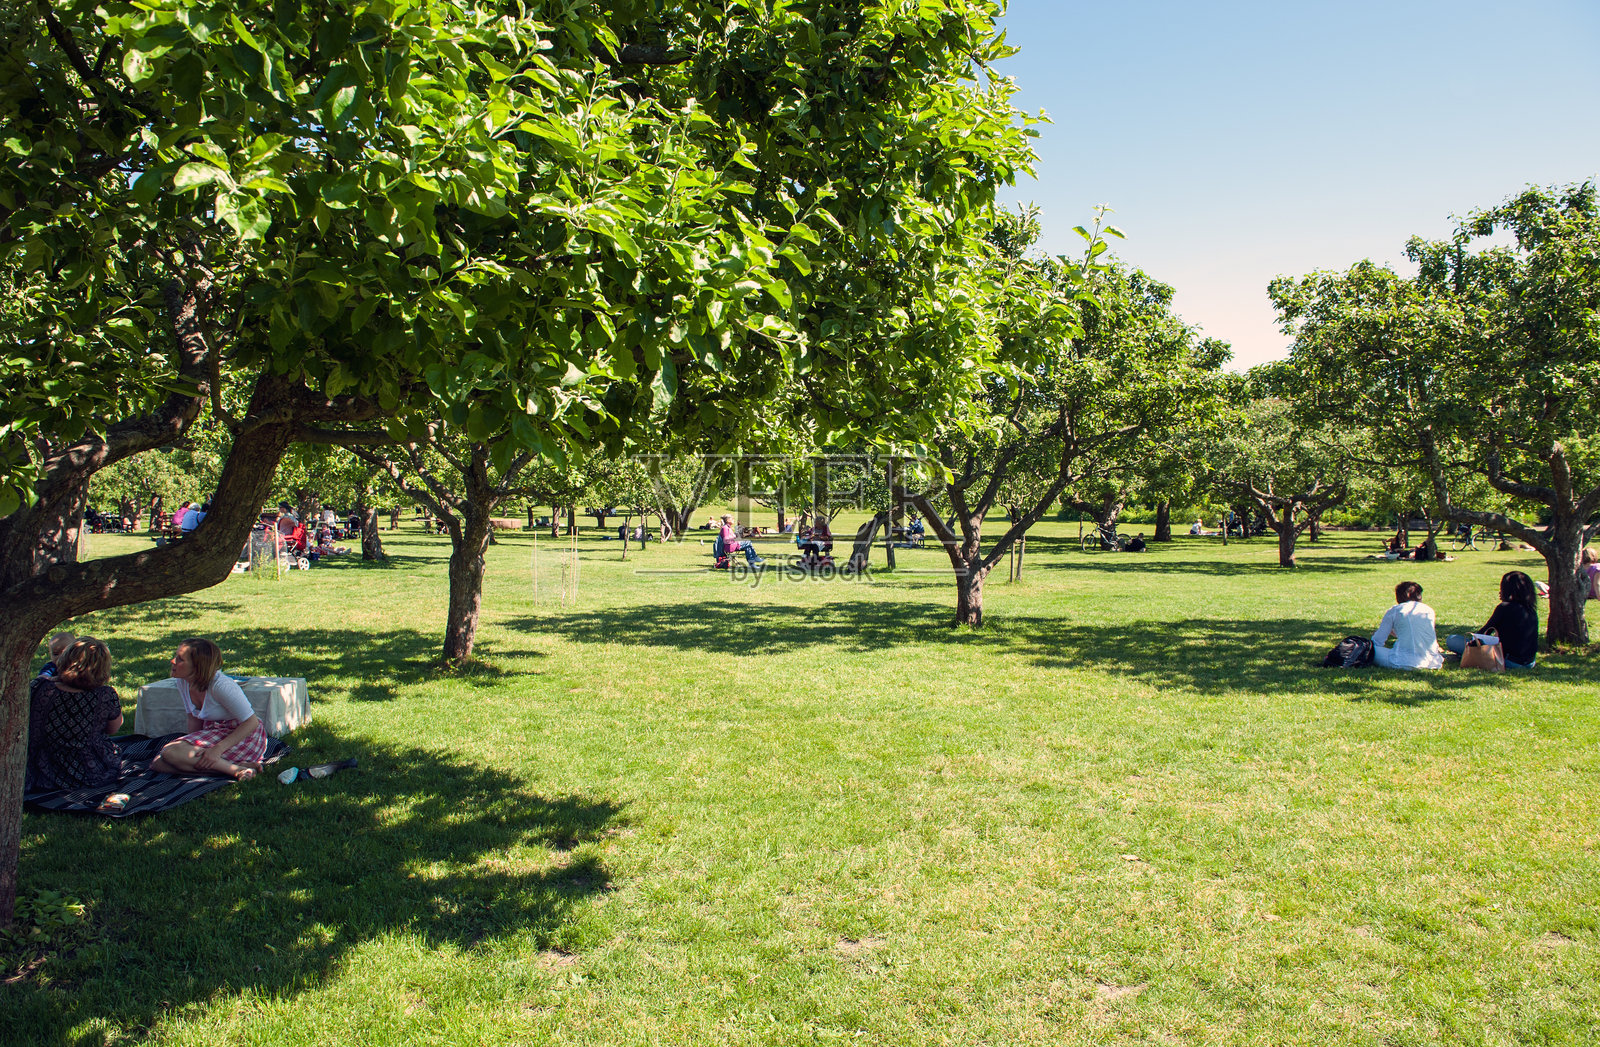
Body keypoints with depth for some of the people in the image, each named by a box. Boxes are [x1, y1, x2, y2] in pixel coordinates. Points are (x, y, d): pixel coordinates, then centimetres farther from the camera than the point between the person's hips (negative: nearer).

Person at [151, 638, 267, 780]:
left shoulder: (220, 685, -24)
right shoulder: (183, 682, 0)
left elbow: (251, 722, -23)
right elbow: (194, 719, 11)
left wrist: (217, 749, -27)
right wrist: (192, 748, -3)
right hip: (213, 733, 9)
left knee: (171, 752, -25)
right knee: (157, 763, -9)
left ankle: (235, 769, -24)